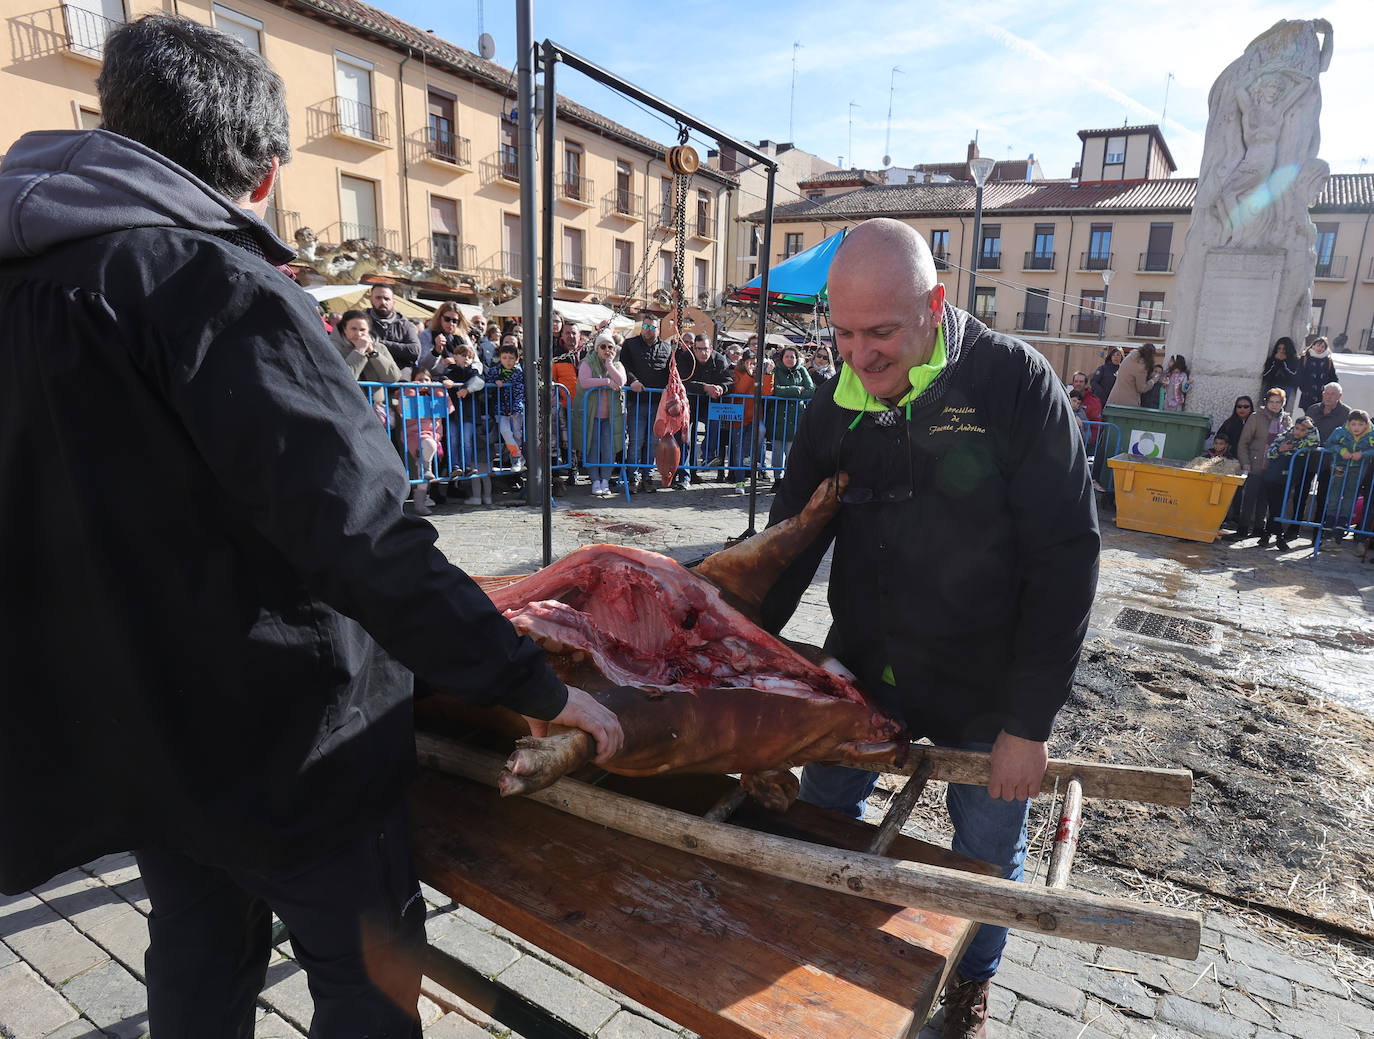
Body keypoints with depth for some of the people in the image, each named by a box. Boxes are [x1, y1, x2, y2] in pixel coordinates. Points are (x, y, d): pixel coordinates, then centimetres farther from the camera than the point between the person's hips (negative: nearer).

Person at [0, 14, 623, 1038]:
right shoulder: (217, 285, -21)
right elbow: (359, 529, -30)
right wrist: (533, 684, -25)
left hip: (119, 719, 8)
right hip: (275, 732, -8)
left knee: (200, 955, 27)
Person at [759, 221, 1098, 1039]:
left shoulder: (1013, 381, -16)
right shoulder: (837, 402, -4)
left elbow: (1065, 555, -16)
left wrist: (1031, 721, -16)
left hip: (985, 687, -3)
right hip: (862, 665, 4)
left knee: (987, 852, 14)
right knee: (822, 813, 15)